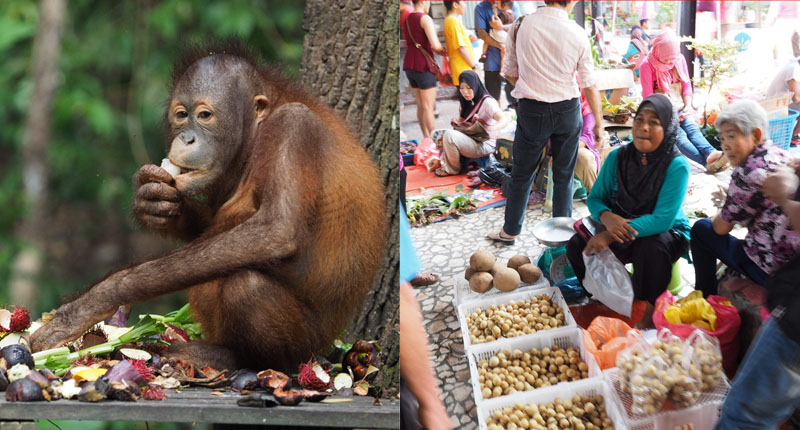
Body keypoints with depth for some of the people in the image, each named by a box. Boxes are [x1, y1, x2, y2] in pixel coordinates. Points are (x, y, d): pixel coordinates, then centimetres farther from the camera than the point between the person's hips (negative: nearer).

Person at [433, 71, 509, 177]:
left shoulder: (487, 102, -15)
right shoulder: (468, 103, 13)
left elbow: (504, 121, -29)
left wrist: (489, 129, -50)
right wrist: (457, 122, -1)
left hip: (485, 145, -9)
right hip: (472, 140, 9)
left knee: (449, 135, -26)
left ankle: (453, 169, -8)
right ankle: (445, 163, 1)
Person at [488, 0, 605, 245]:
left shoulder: (520, 26, -9)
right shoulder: (577, 34, -11)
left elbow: (509, 72, 2)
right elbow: (589, 85, -4)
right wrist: (599, 123, 6)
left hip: (532, 110, 0)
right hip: (567, 110, 0)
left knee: (522, 174, 14)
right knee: (564, 176, 13)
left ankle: (510, 231, 25)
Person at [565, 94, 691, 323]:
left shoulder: (677, 166, -20)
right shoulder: (618, 157, -4)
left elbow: (662, 219, -27)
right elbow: (595, 198, 3)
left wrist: (609, 236, -31)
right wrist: (607, 218, -24)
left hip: (667, 233, -5)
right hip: (621, 229, 5)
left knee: (651, 247, -38)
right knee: (577, 245, -16)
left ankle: (648, 313, -16)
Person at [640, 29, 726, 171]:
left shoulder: (680, 59, 8)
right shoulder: (647, 65, -7)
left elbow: (686, 85, 10)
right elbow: (648, 96, -8)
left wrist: (688, 106, -8)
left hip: (679, 109, 5)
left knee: (692, 127, -27)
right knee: (678, 134, -30)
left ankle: (710, 153, -54)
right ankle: (707, 162, -51)